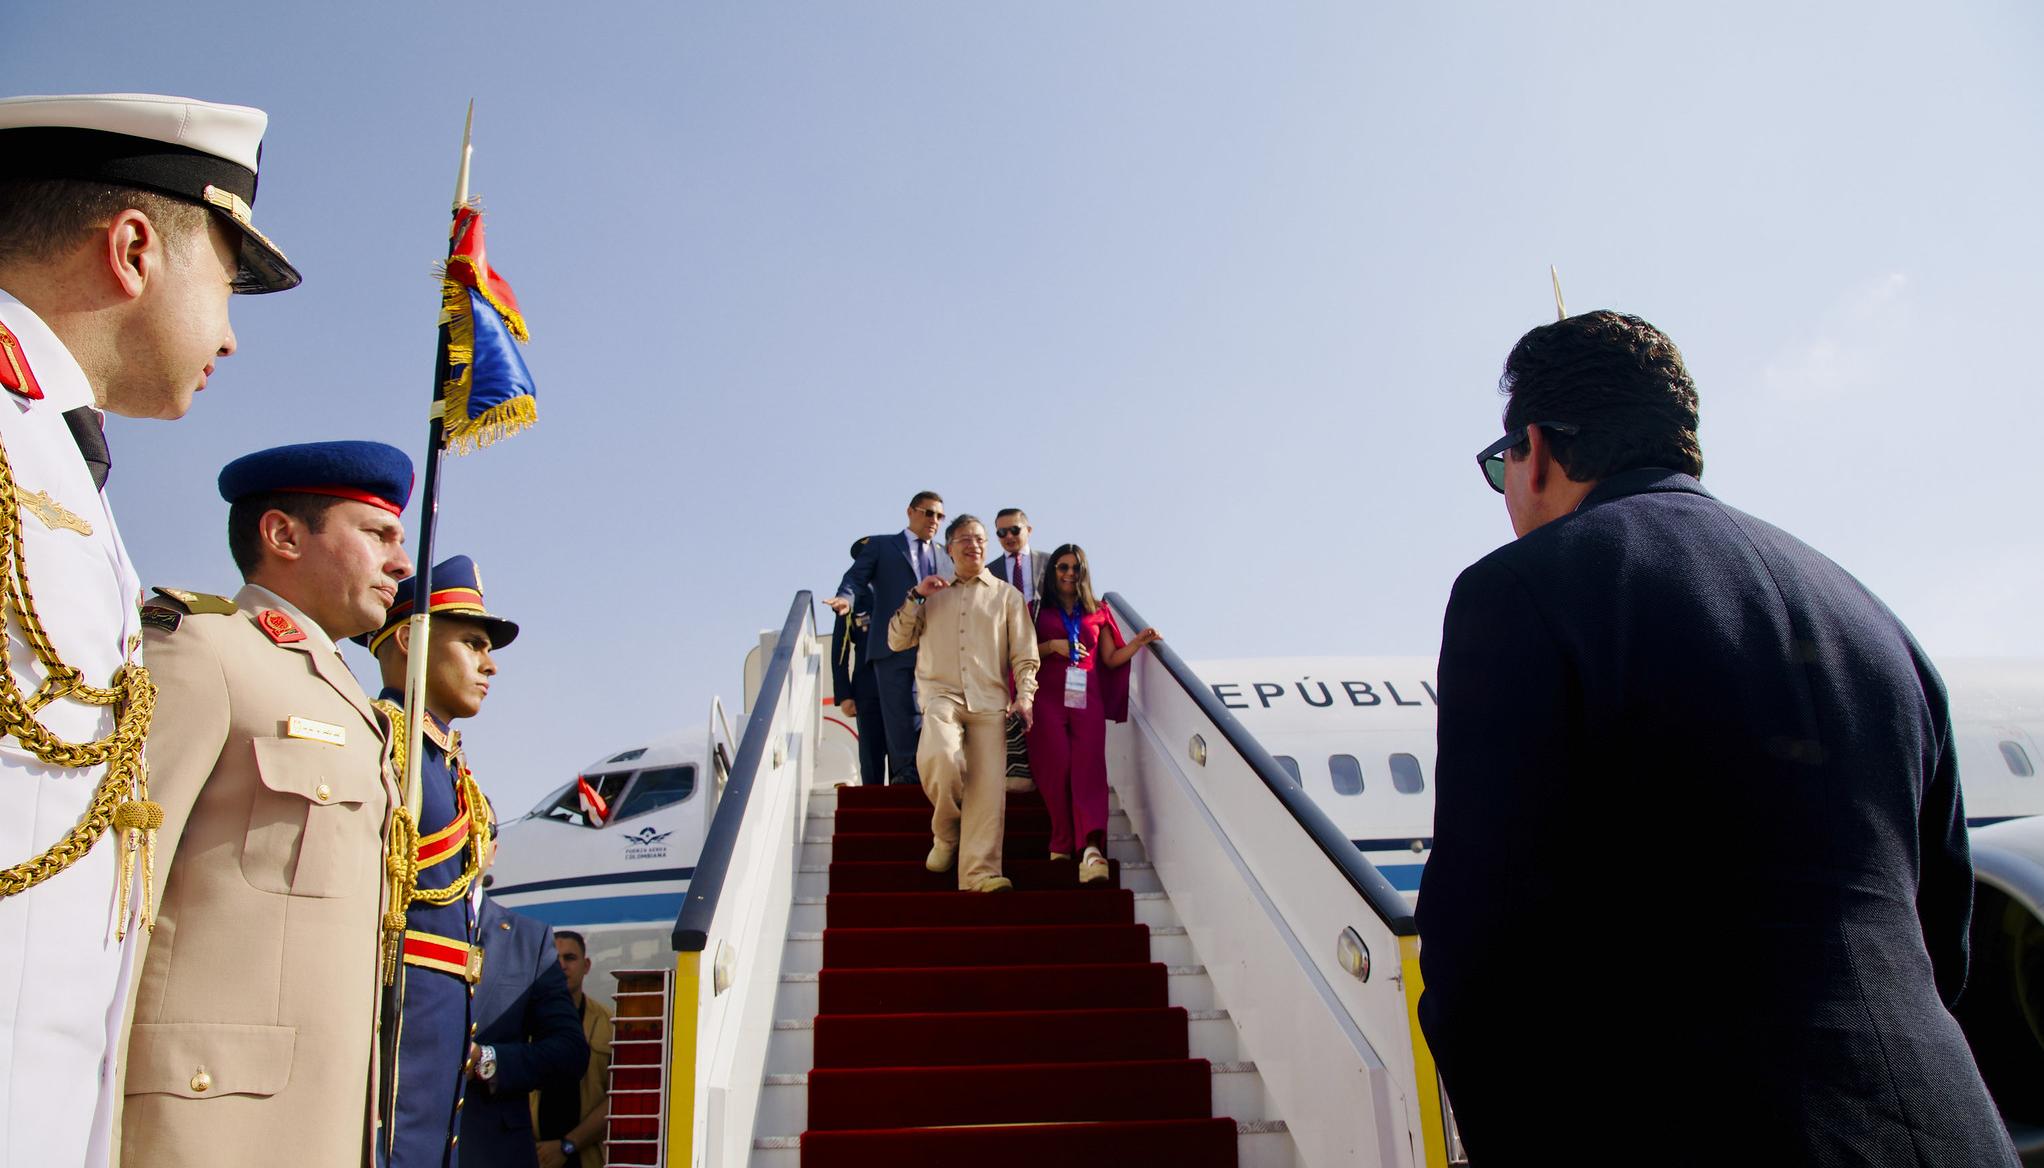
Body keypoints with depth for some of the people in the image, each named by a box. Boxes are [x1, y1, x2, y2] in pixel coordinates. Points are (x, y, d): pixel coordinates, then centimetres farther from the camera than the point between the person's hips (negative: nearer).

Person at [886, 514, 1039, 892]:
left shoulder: (1007, 596, 20)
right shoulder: (933, 595, 23)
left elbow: (1025, 655, 13)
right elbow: (897, 641, 18)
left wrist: (1024, 696, -4)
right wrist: (915, 597, 6)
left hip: (990, 699, 1)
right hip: (941, 693, 0)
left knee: (988, 783, -15)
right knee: (940, 758, -29)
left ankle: (980, 871, -17)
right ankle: (945, 834, -3)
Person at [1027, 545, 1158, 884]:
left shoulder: (1098, 613, 18)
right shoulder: (1038, 610, 14)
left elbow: (1111, 659, 16)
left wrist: (1137, 643, 0)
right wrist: (1052, 646, -6)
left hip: (1087, 698, 1)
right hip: (1048, 697, -1)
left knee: (1089, 767, -16)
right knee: (1057, 767, -12)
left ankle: (1090, 846, -29)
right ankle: (1063, 844, -3)